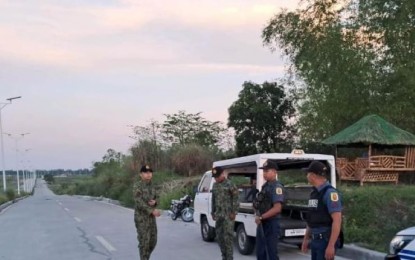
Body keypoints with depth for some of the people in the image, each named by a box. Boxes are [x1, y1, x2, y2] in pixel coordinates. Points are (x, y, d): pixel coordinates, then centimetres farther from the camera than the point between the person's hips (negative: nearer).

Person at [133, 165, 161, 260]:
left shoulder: (151, 185, 10)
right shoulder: (137, 186, -13)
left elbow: (156, 197, 16)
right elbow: (139, 202, -21)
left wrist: (154, 202, -8)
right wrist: (152, 211, -25)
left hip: (151, 217, 7)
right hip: (141, 217, -7)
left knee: (153, 240, 9)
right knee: (144, 241, -6)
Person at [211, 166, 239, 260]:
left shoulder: (229, 184, -9)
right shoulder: (215, 185, 13)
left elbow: (236, 199, -11)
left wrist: (234, 213, -14)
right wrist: (213, 212, 18)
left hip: (228, 215, -7)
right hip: (219, 215, 7)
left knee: (228, 236, -7)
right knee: (219, 236, 10)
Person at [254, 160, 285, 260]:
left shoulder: (277, 186, -15)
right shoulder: (265, 185, 12)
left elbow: (277, 208, -23)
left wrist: (261, 217, -18)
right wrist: (258, 216, 5)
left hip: (271, 223, -9)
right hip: (262, 224, 9)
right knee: (260, 252, 15)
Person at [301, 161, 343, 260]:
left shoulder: (330, 192, -16)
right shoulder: (314, 193, 11)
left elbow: (337, 220, -21)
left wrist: (331, 245, -24)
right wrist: (306, 239, 19)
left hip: (326, 240, -9)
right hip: (315, 240, 9)